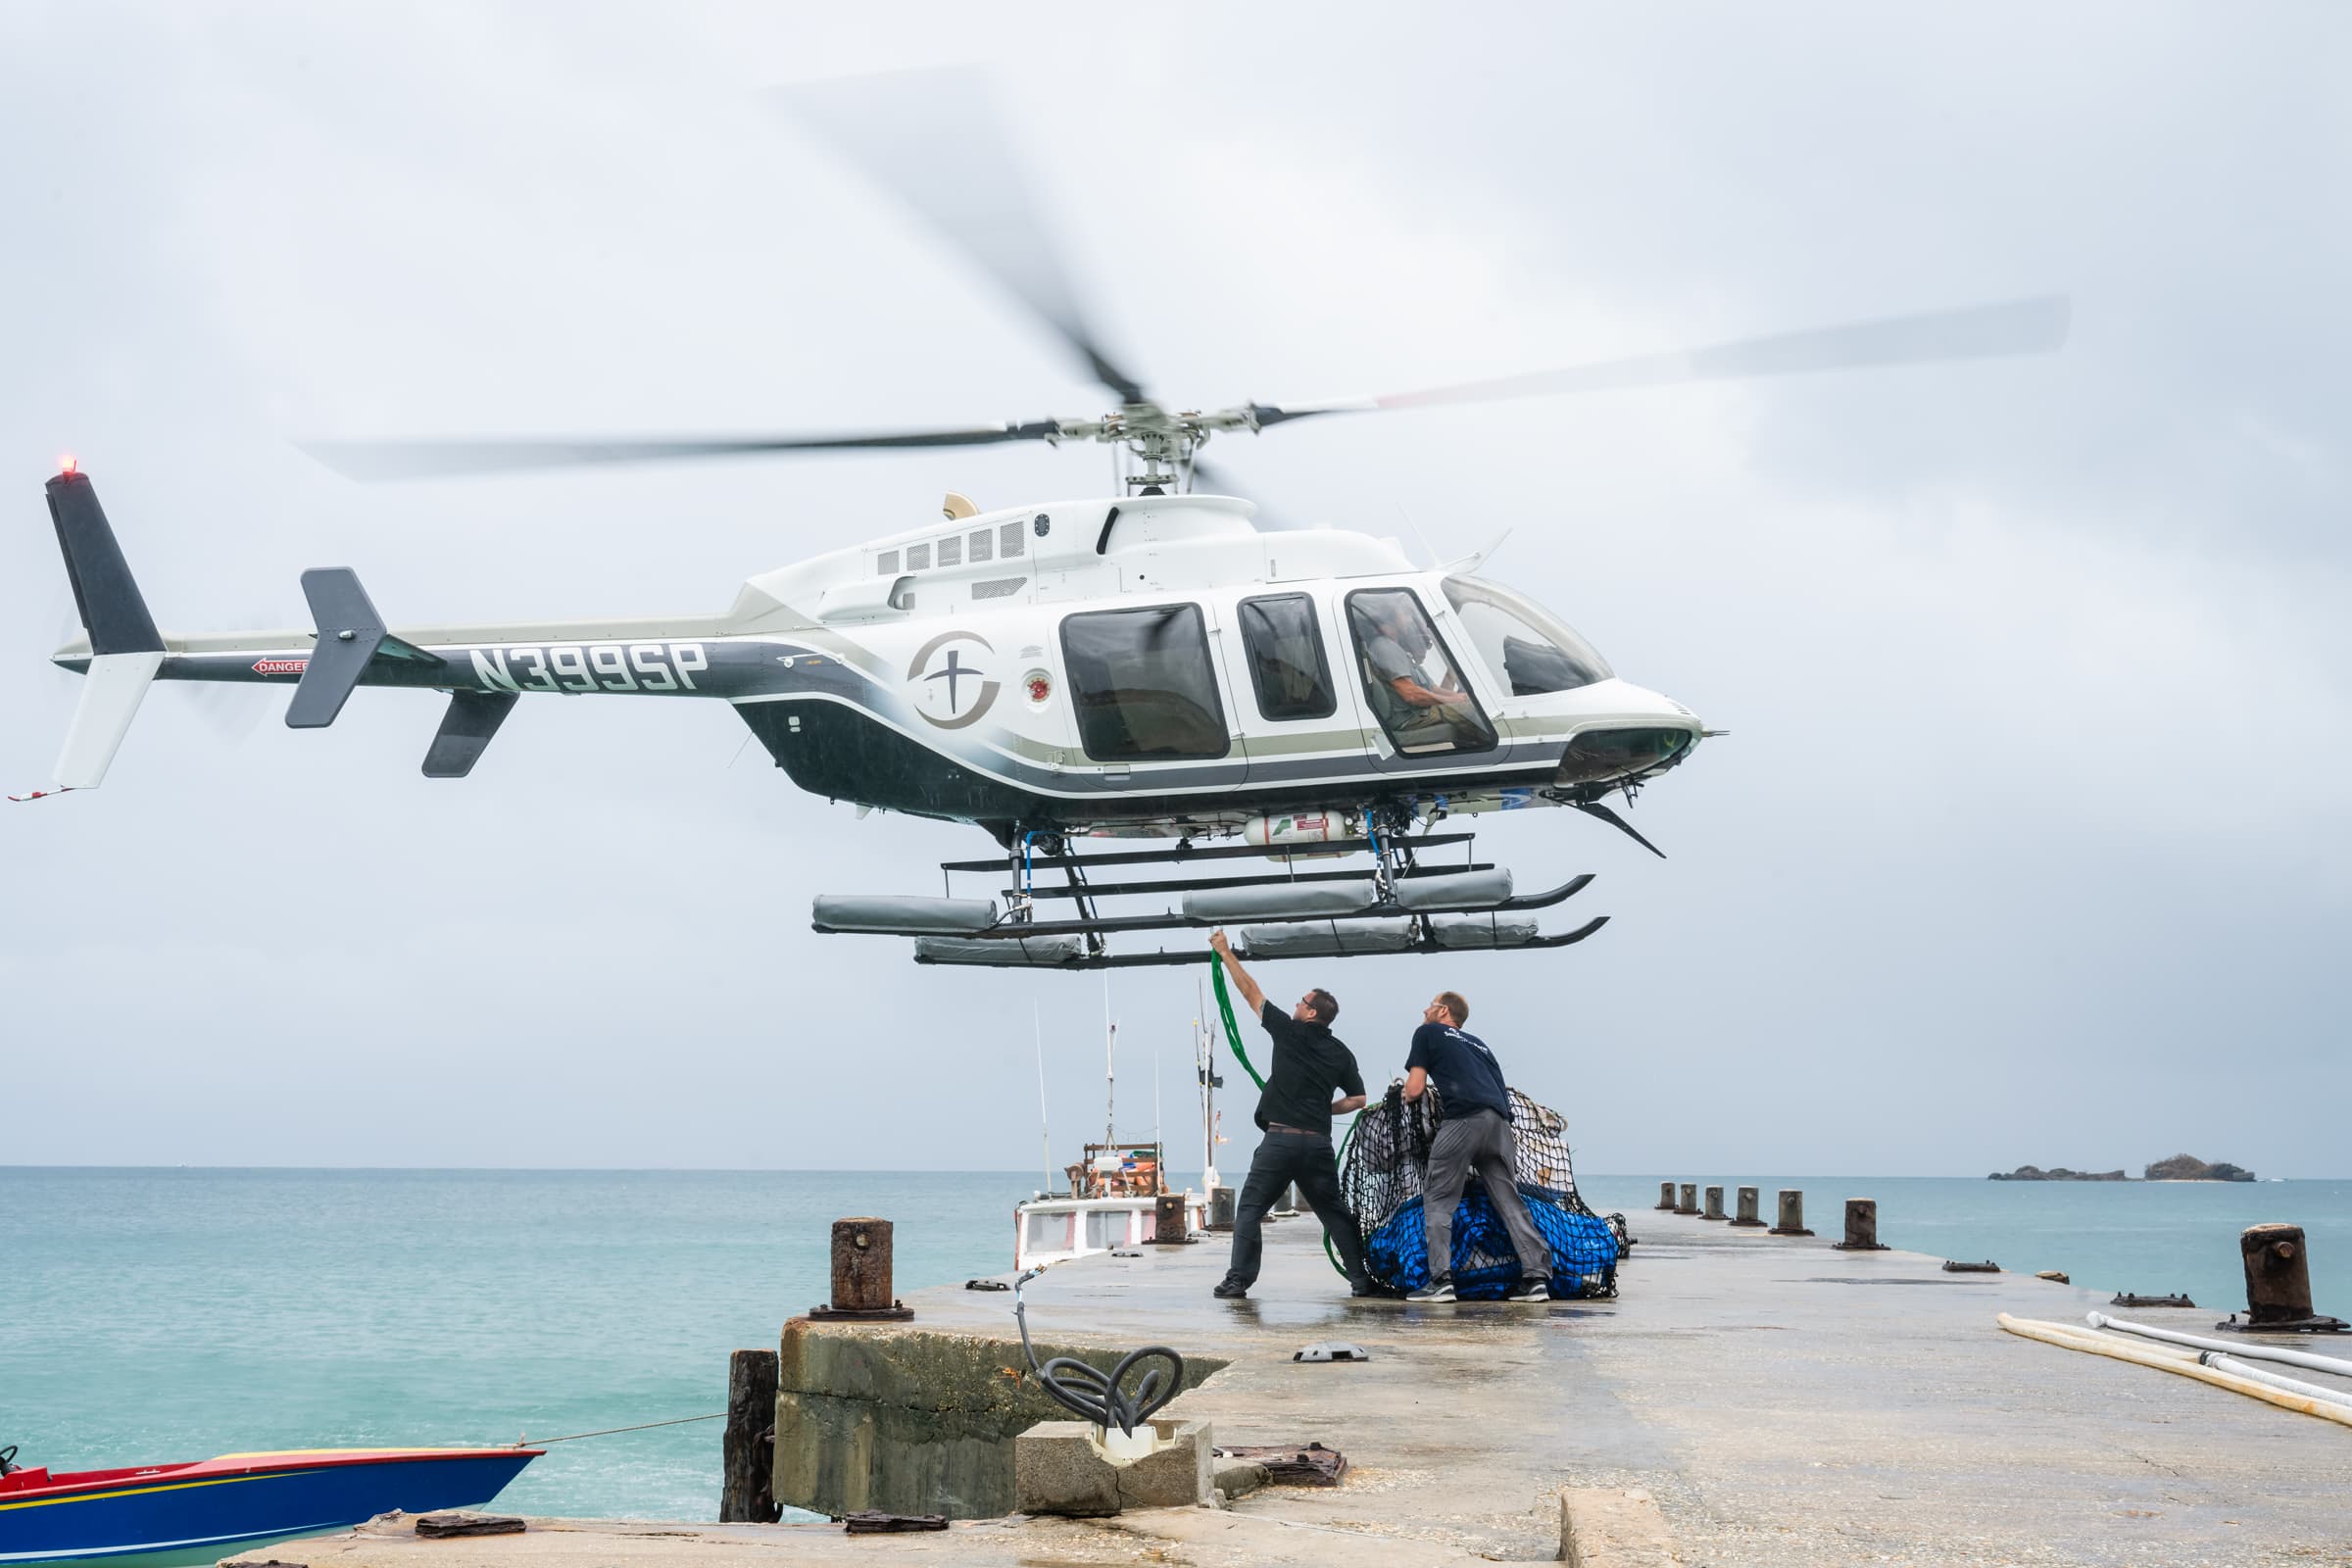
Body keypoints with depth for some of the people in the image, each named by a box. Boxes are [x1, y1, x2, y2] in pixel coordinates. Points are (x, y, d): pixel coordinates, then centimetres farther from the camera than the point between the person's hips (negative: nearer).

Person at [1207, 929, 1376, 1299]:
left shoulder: (1290, 1032, -1)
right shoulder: (1341, 1054, 11)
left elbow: (1251, 992, 5)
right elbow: (1358, 1100, 13)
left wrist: (1226, 953, 13)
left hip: (1280, 1139, -4)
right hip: (1318, 1141, 4)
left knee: (1250, 1209, 2)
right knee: (1334, 1212, 12)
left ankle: (1237, 1280, -5)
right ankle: (1361, 1279, 9)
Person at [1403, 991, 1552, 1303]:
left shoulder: (1427, 1033, 16)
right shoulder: (1477, 1043, 34)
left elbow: (1414, 1090, 9)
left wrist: (1406, 1091, 31)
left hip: (1464, 1119, -6)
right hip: (1499, 1121, 6)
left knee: (1437, 1200, -1)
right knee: (1509, 1201, 8)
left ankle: (1441, 1279, -10)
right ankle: (1536, 1277, 1)